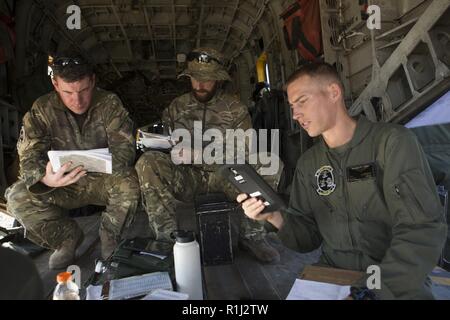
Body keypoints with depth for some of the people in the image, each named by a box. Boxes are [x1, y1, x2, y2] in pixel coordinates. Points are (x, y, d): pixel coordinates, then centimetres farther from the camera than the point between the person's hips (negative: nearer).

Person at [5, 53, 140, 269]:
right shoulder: (42, 110, -9)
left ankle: (110, 237, -4)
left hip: (103, 180, -2)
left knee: (128, 185, -34)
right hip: (63, 184, 2)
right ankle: (68, 237, 2)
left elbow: (124, 148, -19)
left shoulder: (109, 104, -13)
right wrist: (44, 177, -39)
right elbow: (29, 156, -14)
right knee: (17, 198, -22)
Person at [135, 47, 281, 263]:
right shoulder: (177, 106, 13)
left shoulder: (235, 109, 6)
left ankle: (251, 234, -12)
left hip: (224, 177, -1)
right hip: (186, 177, 1)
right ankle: (169, 233, -24)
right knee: (147, 162, -26)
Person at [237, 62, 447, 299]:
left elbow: (422, 230, -17)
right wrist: (275, 217, -13)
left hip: (399, 284, -2)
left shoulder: (392, 141, -9)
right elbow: (309, 237, 6)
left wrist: (377, 289, -26)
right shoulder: (307, 164, 4)